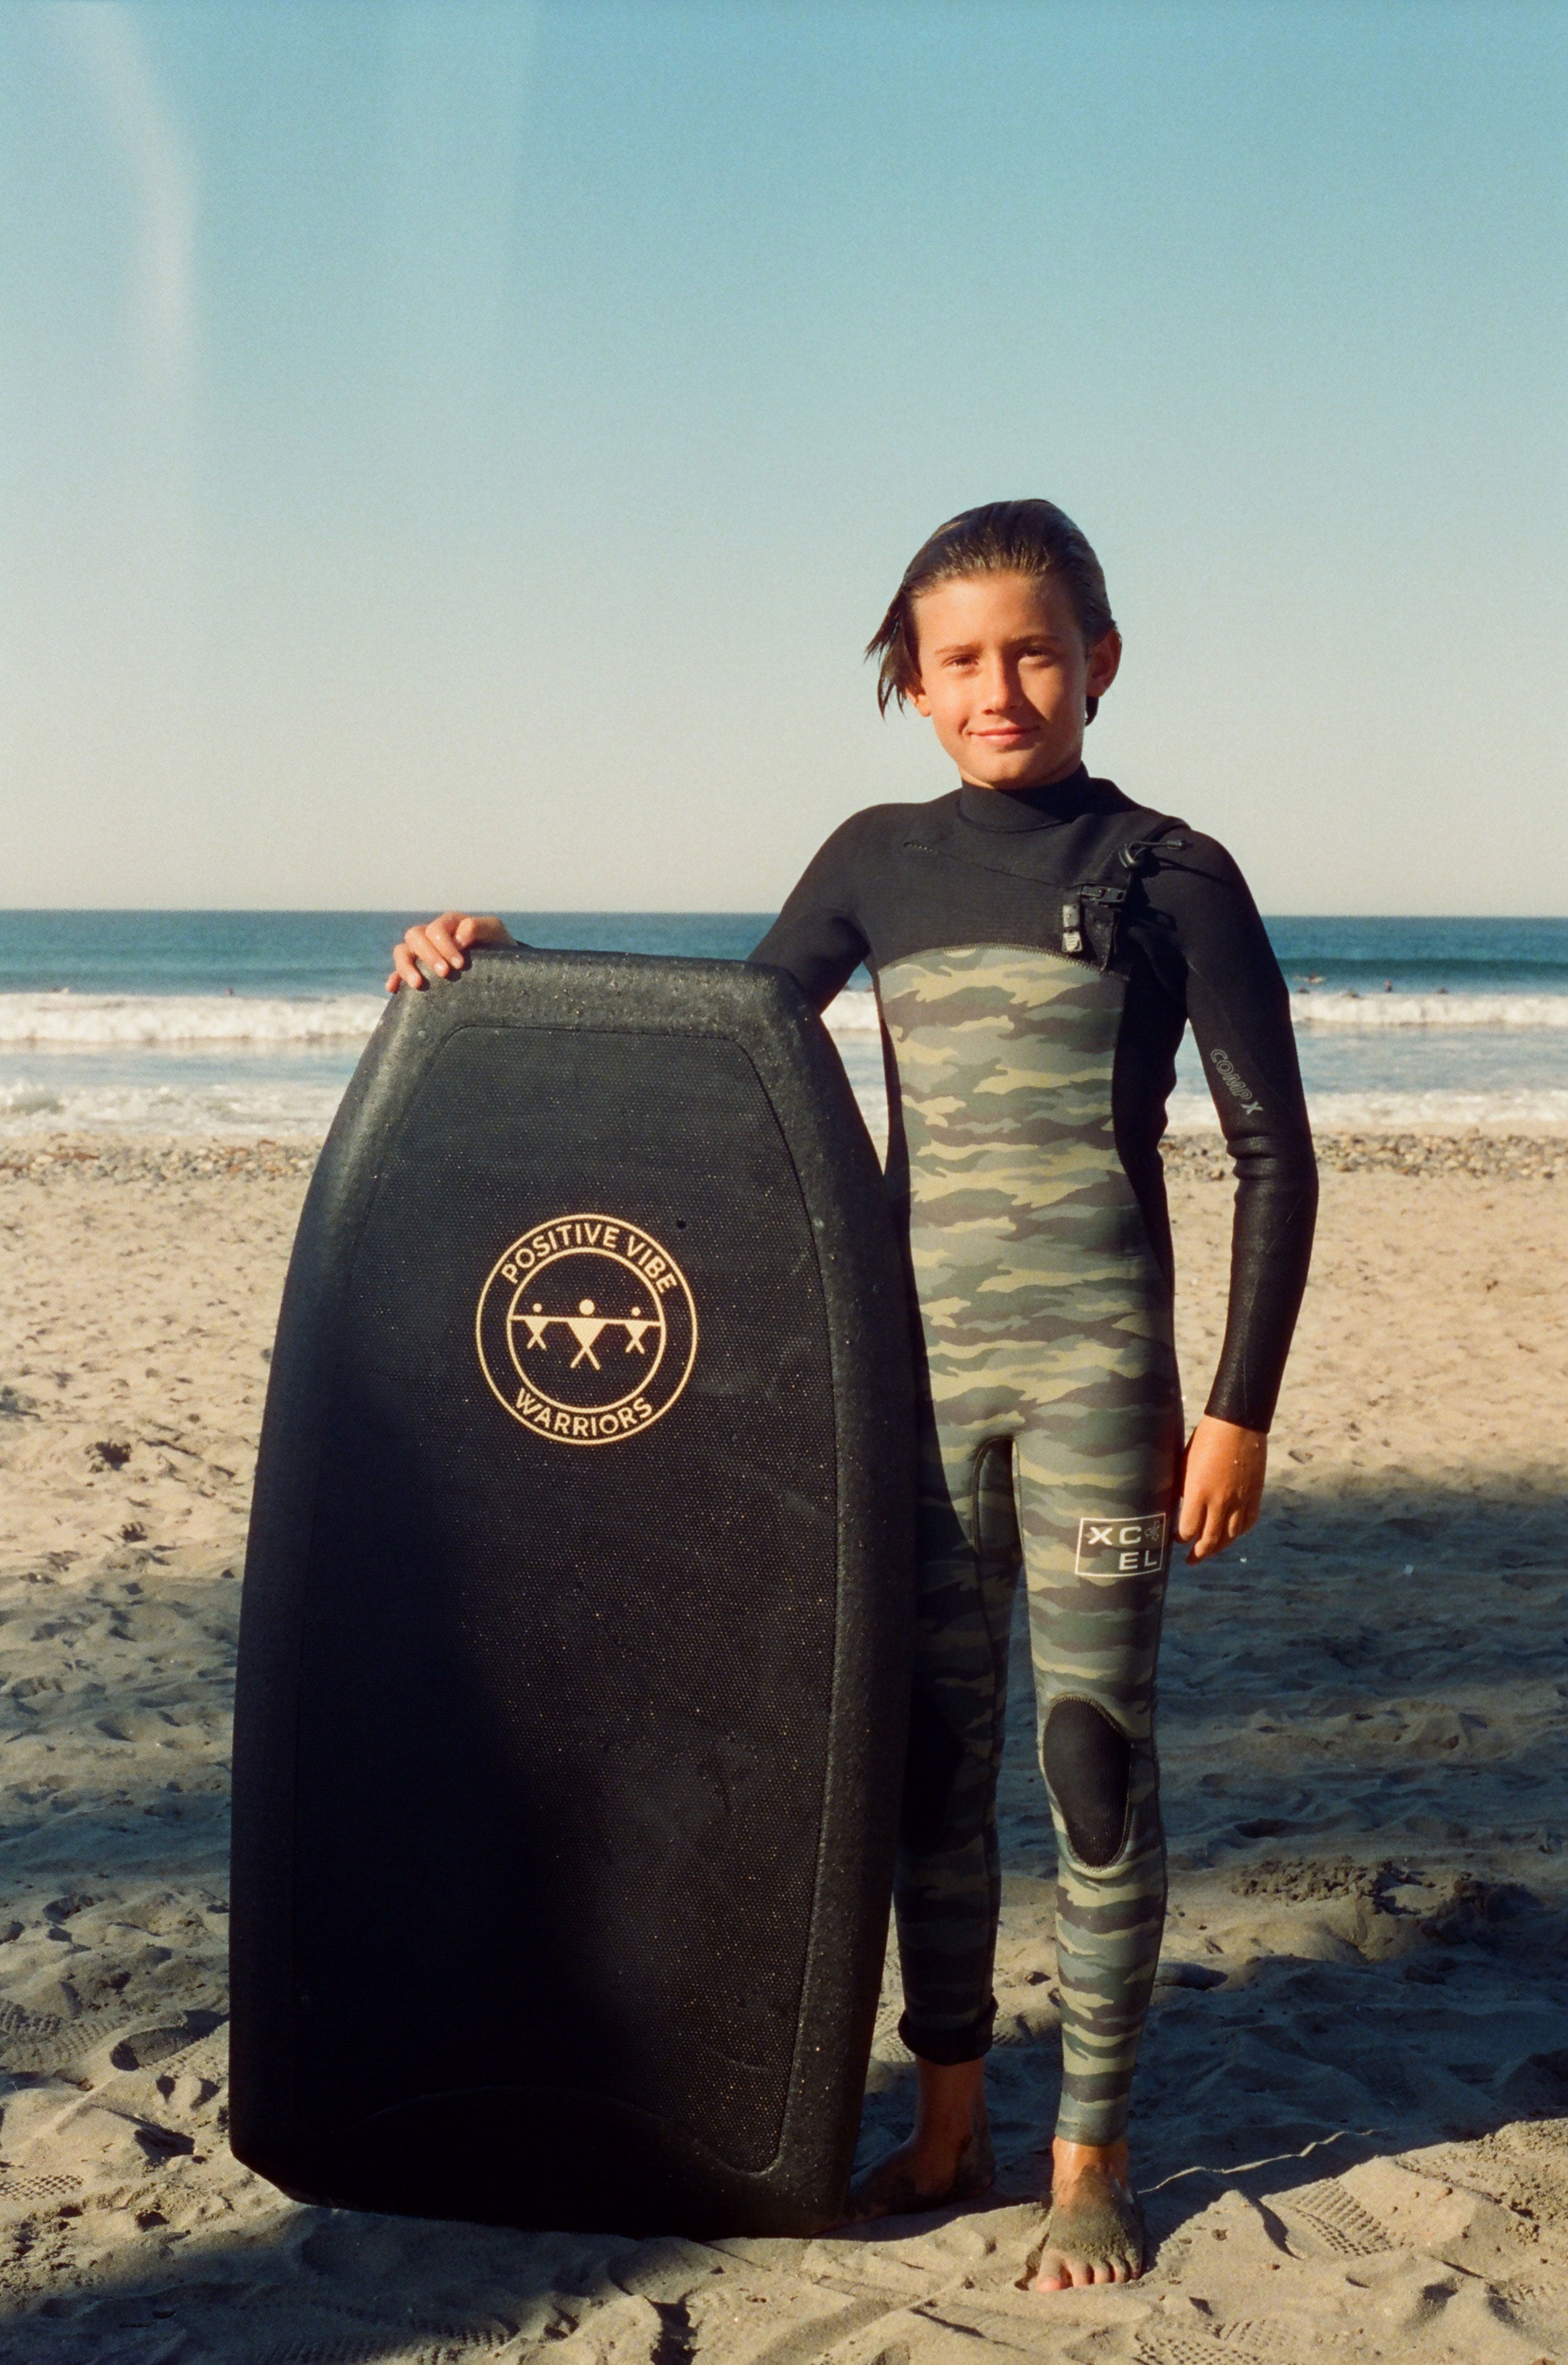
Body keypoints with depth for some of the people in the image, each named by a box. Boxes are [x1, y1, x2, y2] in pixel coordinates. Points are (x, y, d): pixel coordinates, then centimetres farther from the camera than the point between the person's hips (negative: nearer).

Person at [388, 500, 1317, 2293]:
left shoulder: (1170, 874, -3)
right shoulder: (877, 862, 9)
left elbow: (1273, 1153, -2)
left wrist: (1240, 1407, -7)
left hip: (1094, 1369, -4)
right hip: (914, 1359, 4)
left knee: (1094, 1743, 1)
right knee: (930, 1749, 10)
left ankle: (1092, 2152, 15)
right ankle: (948, 2123, 24)